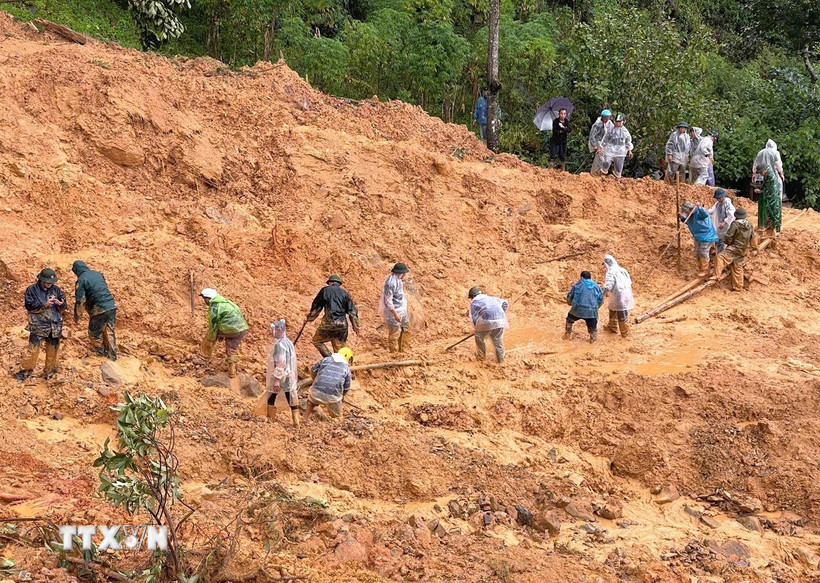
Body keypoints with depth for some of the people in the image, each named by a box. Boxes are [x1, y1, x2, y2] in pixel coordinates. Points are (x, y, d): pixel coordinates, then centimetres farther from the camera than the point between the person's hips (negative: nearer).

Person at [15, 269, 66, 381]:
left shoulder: (56, 290, 6)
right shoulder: (32, 290, -3)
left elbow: (63, 308, 7)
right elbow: (29, 306, -11)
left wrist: (61, 304, -17)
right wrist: (45, 305, -20)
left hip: (54, 327, 4)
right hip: (38, 326, -4)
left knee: (52, 350, 10)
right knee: (33, 350, -7)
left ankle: (50, 372, 25)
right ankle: (25, 371, 6)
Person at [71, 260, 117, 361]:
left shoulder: (81, 280, -7)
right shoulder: (98, 274, 13)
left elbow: (80, 301, -8)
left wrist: (76, 315, 5)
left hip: (99, 310, -7)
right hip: (112, 306, 7)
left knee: (95, 334, 13)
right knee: (110, 332, 17)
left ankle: (101, 353, 23)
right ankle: (112, 355, 21)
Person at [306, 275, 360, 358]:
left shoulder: (325, 290, 4)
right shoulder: (345, 293, 12)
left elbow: (316, 306, 10)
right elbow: (352, 311, 9)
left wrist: (310, 317, 26)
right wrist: (355, 326, 16)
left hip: (329, 323, -3)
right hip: (342, 325, 4)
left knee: (317, 340, 14)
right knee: (340, 347, 12)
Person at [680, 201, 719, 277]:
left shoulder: (699, 212, -24)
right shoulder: (690, 215, 2)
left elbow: (705, 214, -45)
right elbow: (686, 222, 18)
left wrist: (699, 207, -63)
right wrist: (682, 218, -3)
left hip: (706, 236, -9)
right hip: (698, 237, 9)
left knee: (703, 253, -4)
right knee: (697, 253, 17)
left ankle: (705, 270, 8)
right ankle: (700, 268, 32)